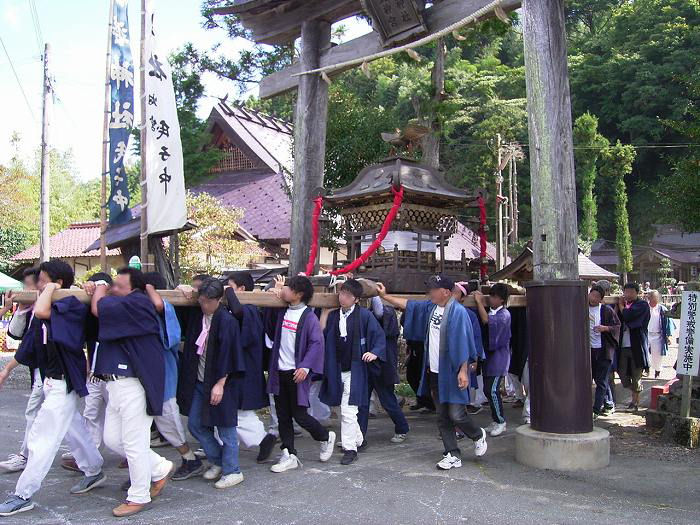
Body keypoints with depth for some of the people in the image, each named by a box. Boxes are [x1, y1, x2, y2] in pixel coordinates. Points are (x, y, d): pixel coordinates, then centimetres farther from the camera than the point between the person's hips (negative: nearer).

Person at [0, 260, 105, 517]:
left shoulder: (72, 305, -19)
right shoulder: (48, 306, 6)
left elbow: (42, 312, -36)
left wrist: (50, 288, -22)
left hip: (63, 382, -9)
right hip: (51, 379, 9)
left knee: (42, 438, -3)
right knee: (73, 429, 21)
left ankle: (23, 495, 6)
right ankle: (94, 472, 37)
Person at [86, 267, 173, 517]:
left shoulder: (138, 303, -15)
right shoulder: (118, 306, 15)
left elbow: (99, 309, -20)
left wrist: (100, 288, 0)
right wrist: (96, 287, 3)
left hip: (134, 384, -10)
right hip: (116, 383, 10)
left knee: (134, 443, -1)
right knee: (112, 439, 15)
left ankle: (139, 496, 15)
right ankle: (160, 468, 29)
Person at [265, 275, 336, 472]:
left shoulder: (309, 317, -12)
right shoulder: (282, 311, 7)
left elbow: (317, 343, -13)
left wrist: (305, 367, -23)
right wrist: (276, 292, 9)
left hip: (296, 374, -6)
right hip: (279, 372, 6)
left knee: (299, 415, 0)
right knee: (283, 415, 8)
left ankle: (326, 436, 26)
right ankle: (289, 456, 18)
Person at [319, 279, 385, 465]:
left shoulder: (364, 315, -8)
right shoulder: (333, 315, 7)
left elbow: (379, 335, -3)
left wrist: (375, 353, -14)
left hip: (355, 370, -6)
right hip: (337, 370, 6)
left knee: (347, 411, -7)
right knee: (345, 410, 17)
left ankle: (350, 448, 6)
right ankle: (357, 439, 37)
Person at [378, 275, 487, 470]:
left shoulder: (457, 312, -16)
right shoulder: (430, 307, 6)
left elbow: (463, 343, -19)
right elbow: (407, 304, 18)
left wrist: (463, 371, -21)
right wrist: (384, 296, 15)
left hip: (452, 373, -7)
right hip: (434, 372, 7)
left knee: (456, 415, -5)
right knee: (442, 417, 9)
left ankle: (478, 435, 26)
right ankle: (453, 455, 18)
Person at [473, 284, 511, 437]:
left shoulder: (504, 315, -14)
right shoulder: (490, 311, 9)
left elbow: (486, 320, -28)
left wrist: (479, 301, -20)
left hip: (499, 357, -8)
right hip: (489, 355, 8)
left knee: (492, 390, -9)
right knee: (488, 389, 9)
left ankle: (501, 422, 6)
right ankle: (496, 421, 21)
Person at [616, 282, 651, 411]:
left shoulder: (642, 304, -6)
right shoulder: (625, 303, 13)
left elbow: (628, 316, -22)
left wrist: (621, 306, -5)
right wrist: (619, 305, -3)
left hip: (637, 346, -6)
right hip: (624, 346, 6)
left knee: (636, 376, 3)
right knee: (623, 374, 10)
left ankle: (635, 402, 17)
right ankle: (635, 396, 32)